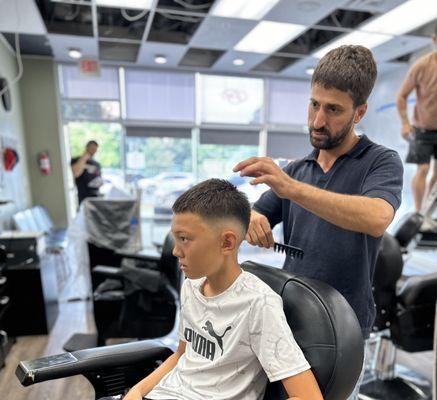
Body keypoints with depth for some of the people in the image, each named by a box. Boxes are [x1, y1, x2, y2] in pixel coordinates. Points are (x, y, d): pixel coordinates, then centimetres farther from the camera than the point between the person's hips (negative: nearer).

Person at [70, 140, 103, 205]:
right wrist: (83, 158, -13)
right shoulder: (76, 160, -1)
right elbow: (75, 173, -22)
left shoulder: (96, 164, 17)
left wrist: (100, 182, 7)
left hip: (96, 197, 6)